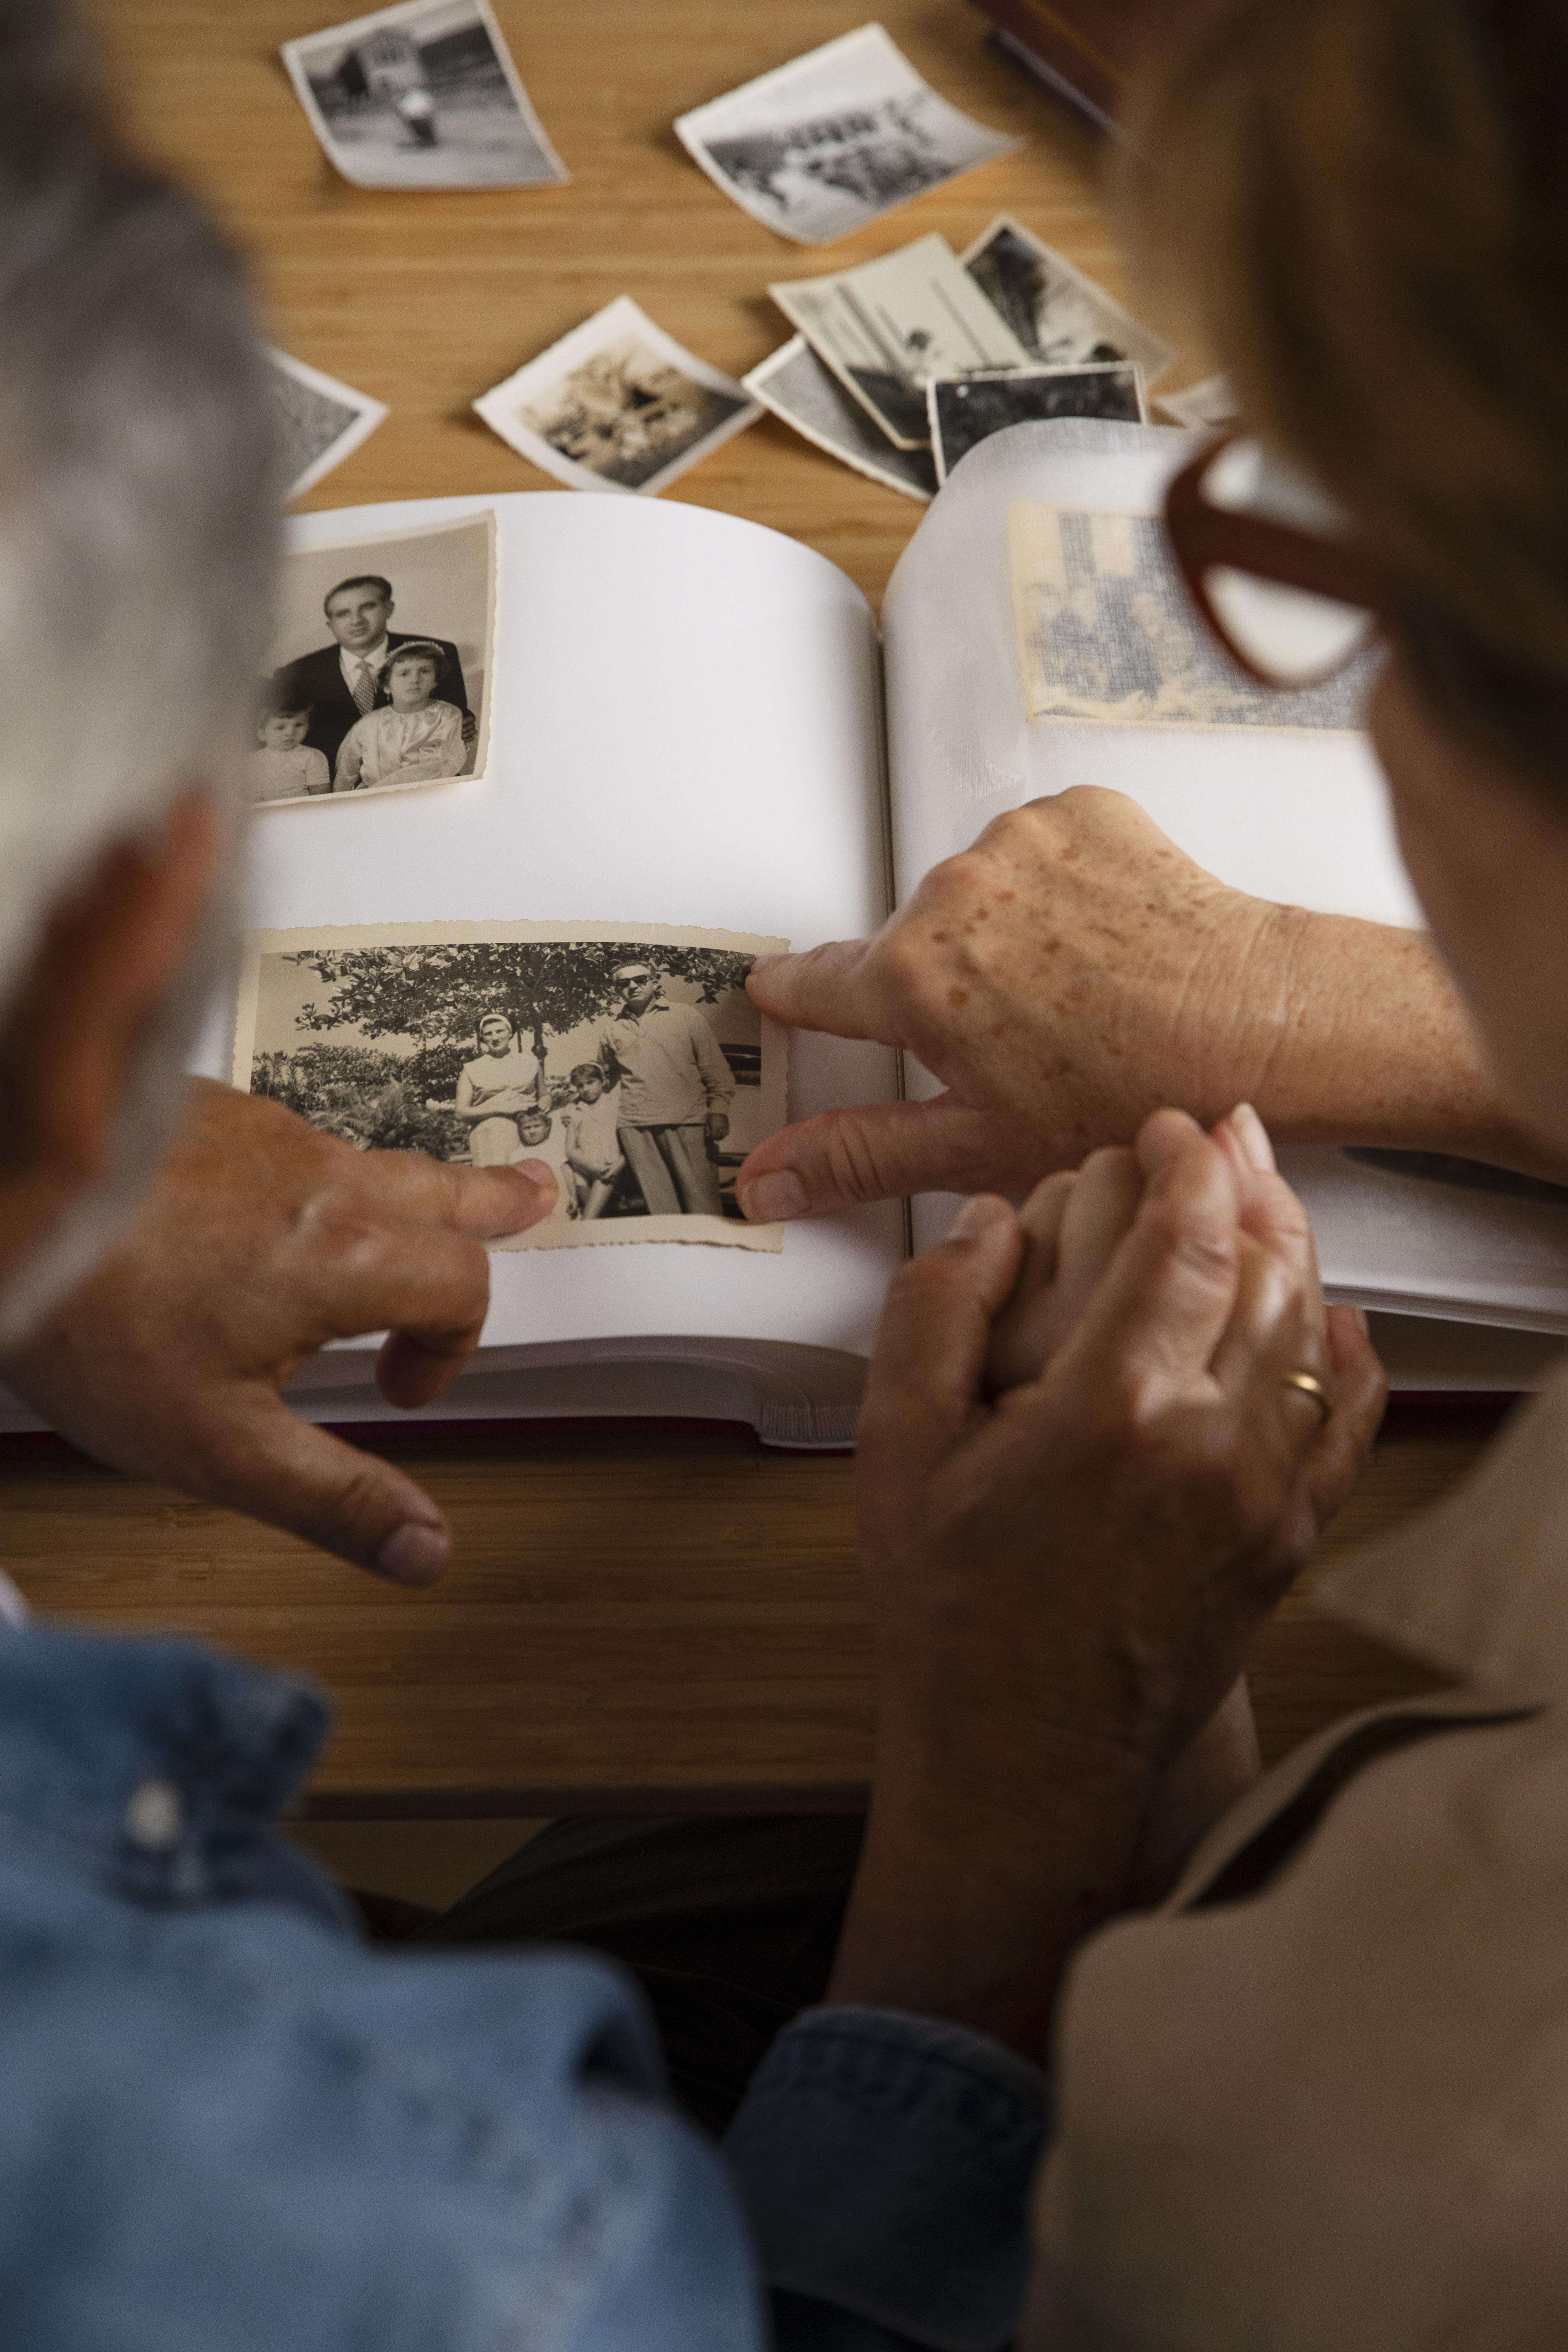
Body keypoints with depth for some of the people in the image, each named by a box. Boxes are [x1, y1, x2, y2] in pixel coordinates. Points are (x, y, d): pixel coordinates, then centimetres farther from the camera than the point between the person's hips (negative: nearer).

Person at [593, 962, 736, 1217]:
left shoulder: (686, 1016, 8)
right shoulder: (610, 1029, 15)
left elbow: (716, 1069, 6)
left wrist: (719, 1110, -4)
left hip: (687, 1122, -2)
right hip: (634, 1127, 3)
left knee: (701, 1203, -8)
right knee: (658, 1205, 2)